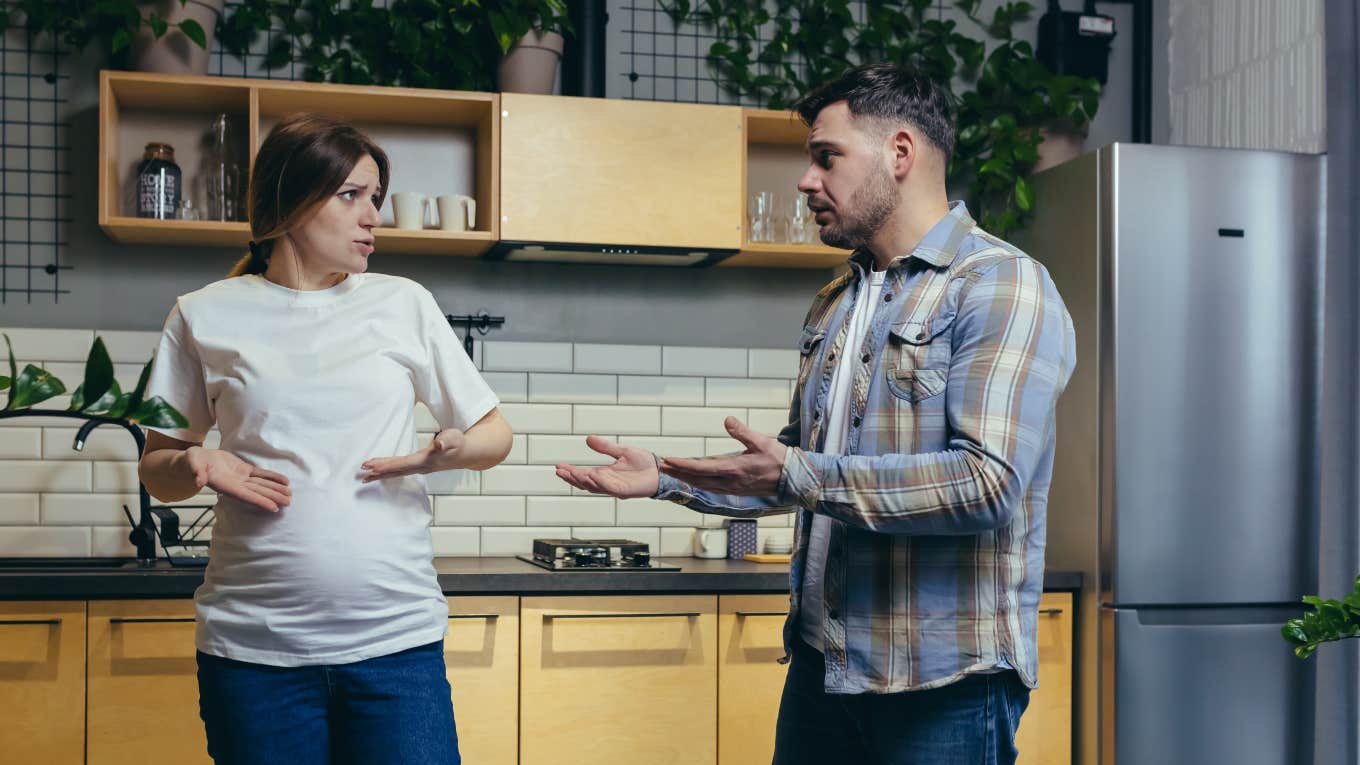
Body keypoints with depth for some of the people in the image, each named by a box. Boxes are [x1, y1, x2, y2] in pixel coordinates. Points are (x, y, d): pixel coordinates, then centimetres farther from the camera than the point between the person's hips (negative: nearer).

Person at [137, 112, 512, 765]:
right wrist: (195, 466, -11)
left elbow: (494, 435, 11)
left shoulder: (404, 304, 8)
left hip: (397, 637, 1)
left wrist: (452, 453, -11)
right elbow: (155, 467, 12)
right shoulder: (206, 316, 6)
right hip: (253, 646, 0)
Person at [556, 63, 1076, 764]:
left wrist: (796, 475, -24)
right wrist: (666, 478, 9)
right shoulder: (834, 304, 14)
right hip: (821, 660, 7)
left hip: (944, 681, -7)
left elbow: (988, 481, -23)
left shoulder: (1003, 287, -11)